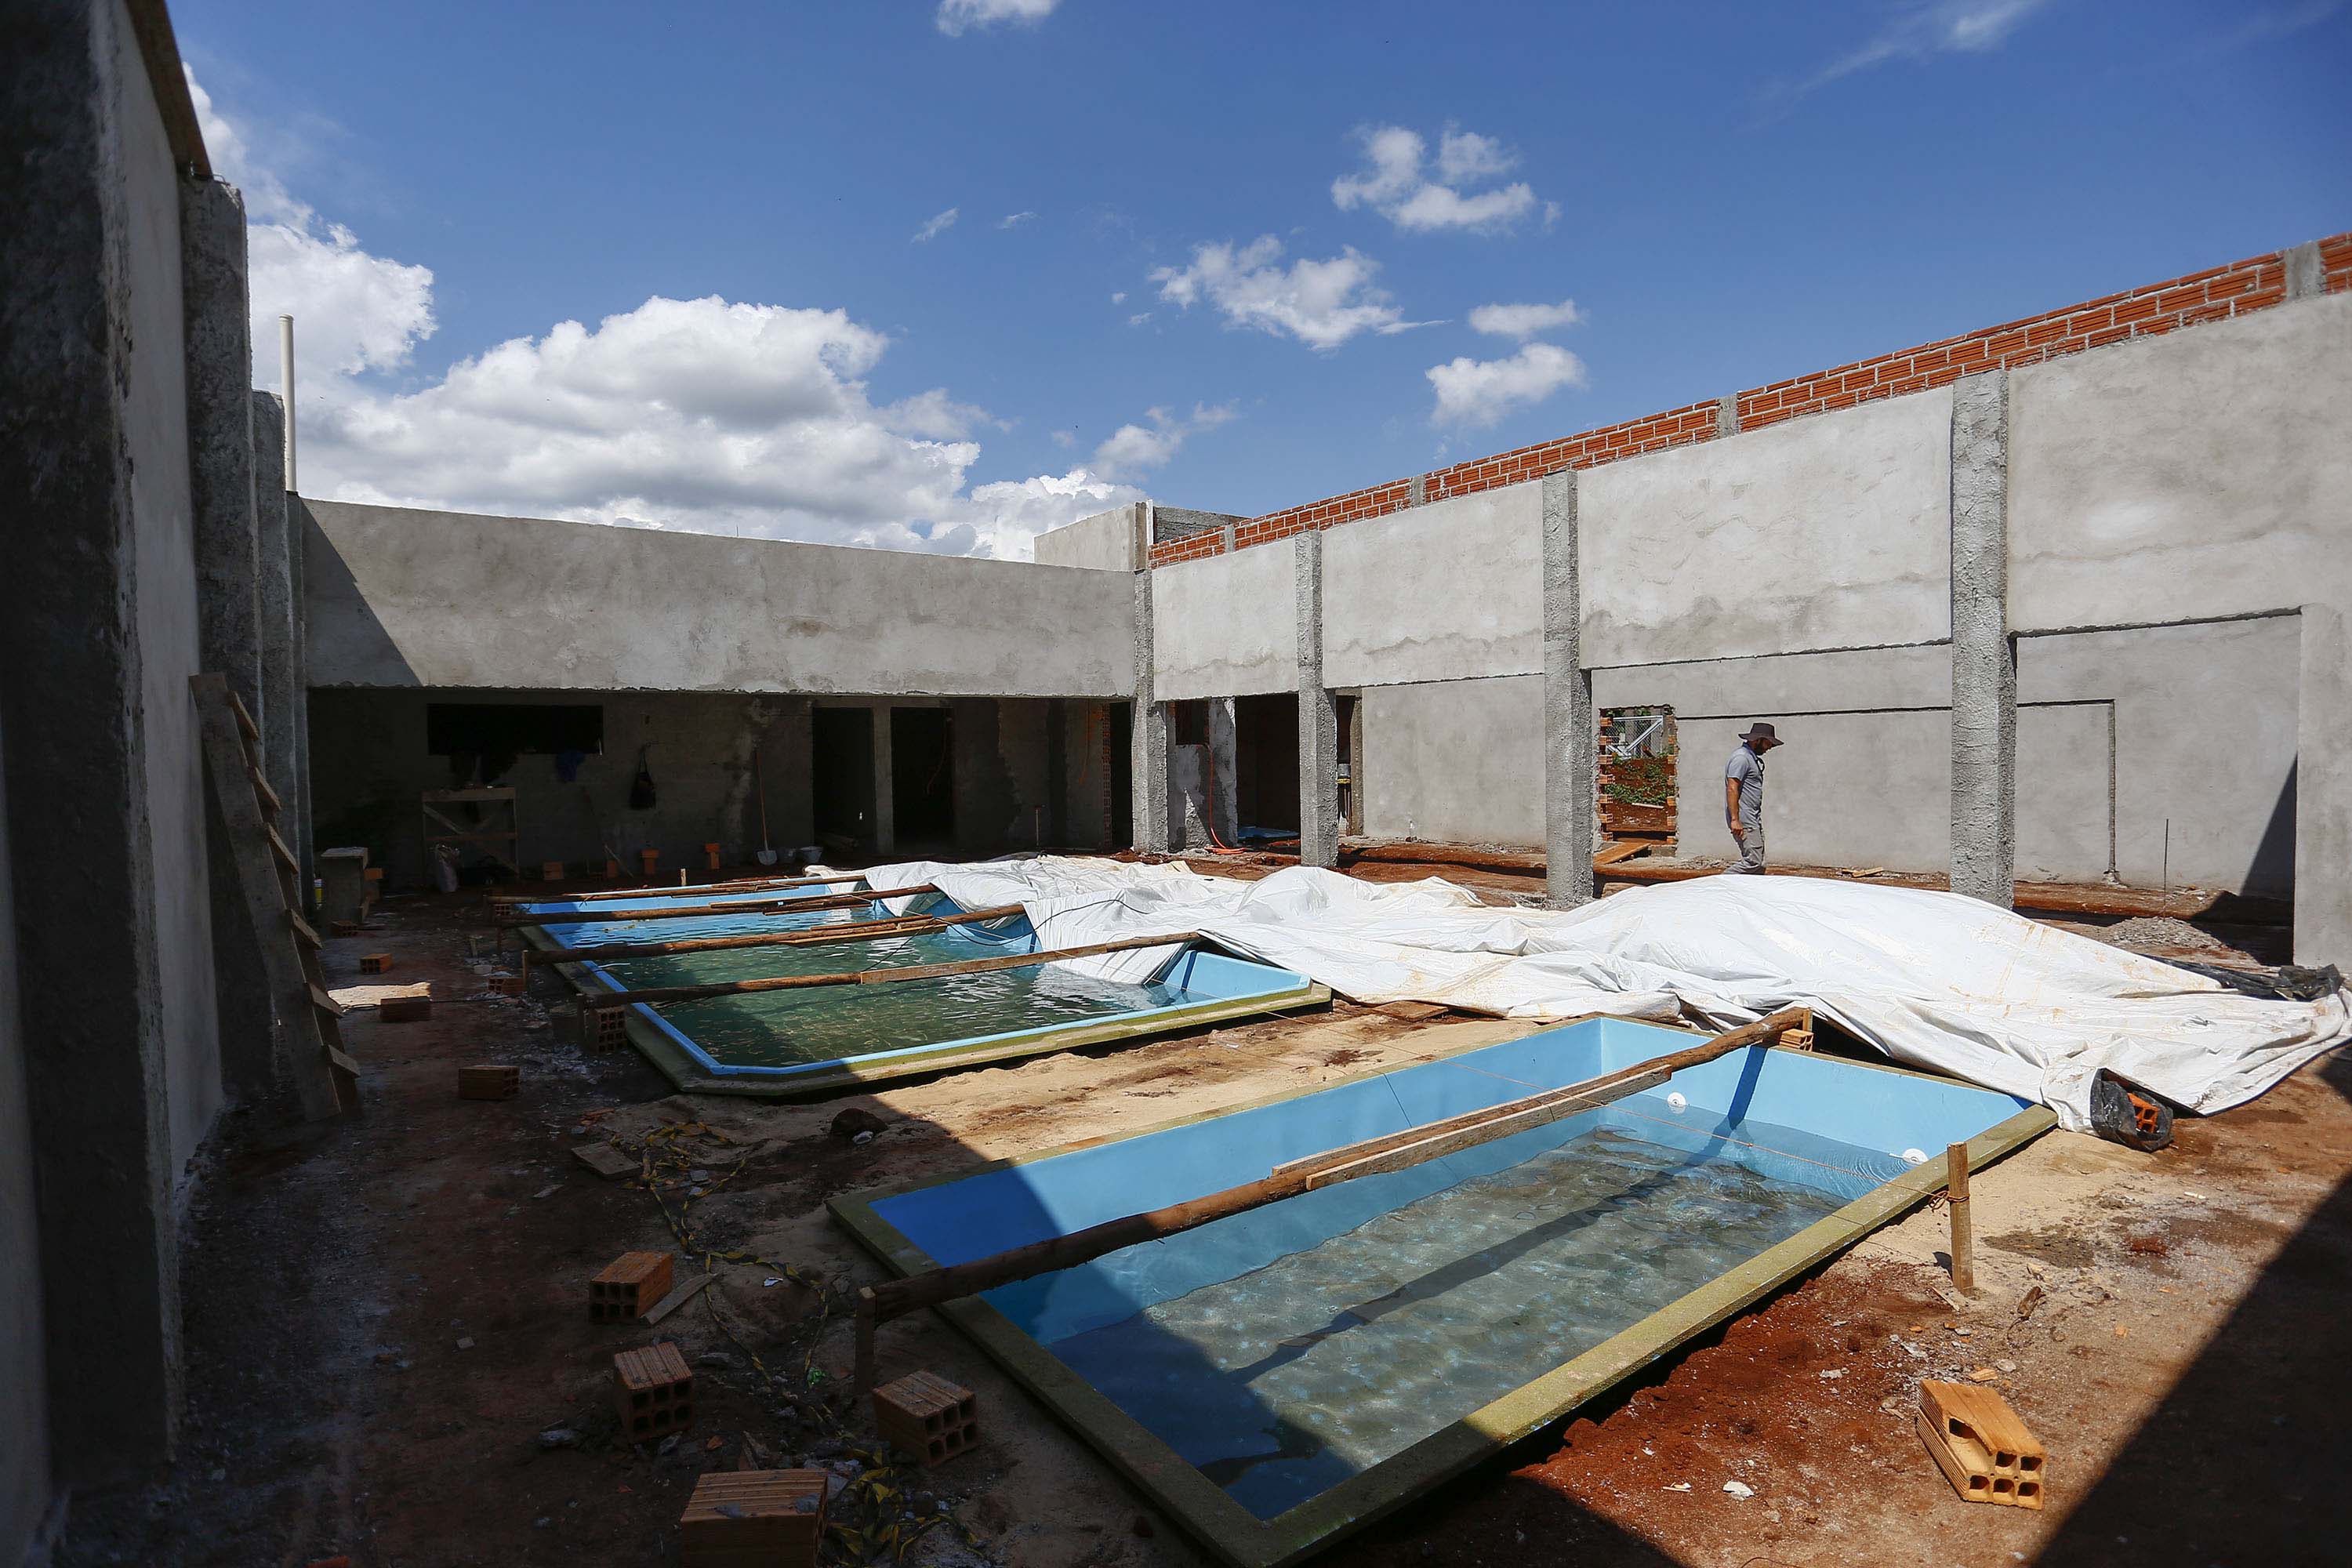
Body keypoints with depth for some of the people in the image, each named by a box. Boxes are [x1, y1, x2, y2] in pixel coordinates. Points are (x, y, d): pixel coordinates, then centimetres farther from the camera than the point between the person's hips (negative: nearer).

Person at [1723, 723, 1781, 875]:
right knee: (1753, 862, -14)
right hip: (1744, 821, -11)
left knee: (1760, 864, 9)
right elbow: (1732, 789, -20)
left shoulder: (1753, 758, 21)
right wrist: (1735, 820, -25)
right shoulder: (1741, 758, -12)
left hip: (1754, 819, 11)